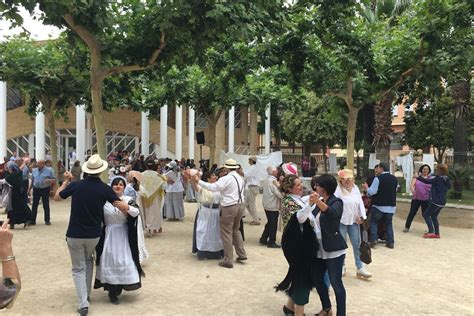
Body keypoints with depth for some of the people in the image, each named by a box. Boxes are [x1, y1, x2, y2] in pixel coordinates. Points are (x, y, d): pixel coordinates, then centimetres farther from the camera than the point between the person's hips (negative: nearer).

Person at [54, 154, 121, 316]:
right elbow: (123, 207, -13)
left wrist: (66, 181, 18)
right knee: (88, 260, 28)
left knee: (78, 268, 11)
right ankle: (86, 294, 34)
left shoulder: (75, 185, -9)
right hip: (94, 235, 1)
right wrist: (127, 207, 10)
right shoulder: (105, 188, -10)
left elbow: (56, 197, 7)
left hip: (74, 235, -1)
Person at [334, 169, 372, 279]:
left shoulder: (355, 189, 6)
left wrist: (362, 217, 1)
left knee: (357, 244, 6)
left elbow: (360, 203, 8)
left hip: (354, 221, 5)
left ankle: (360, 268, 14)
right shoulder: (337, 190, -13)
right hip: (341, 221, -5)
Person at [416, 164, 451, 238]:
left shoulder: (438, 179, -15)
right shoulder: (447, 180, 8)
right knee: (434, 216, 17)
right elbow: (449, 186, 28)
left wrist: (418, 177, -6)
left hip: (436, 201, -8)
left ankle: (431, 232, -8)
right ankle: (437, 233, 17)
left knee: (426, 215, -1)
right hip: (442, 202, 8)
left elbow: (427, 181, -17)